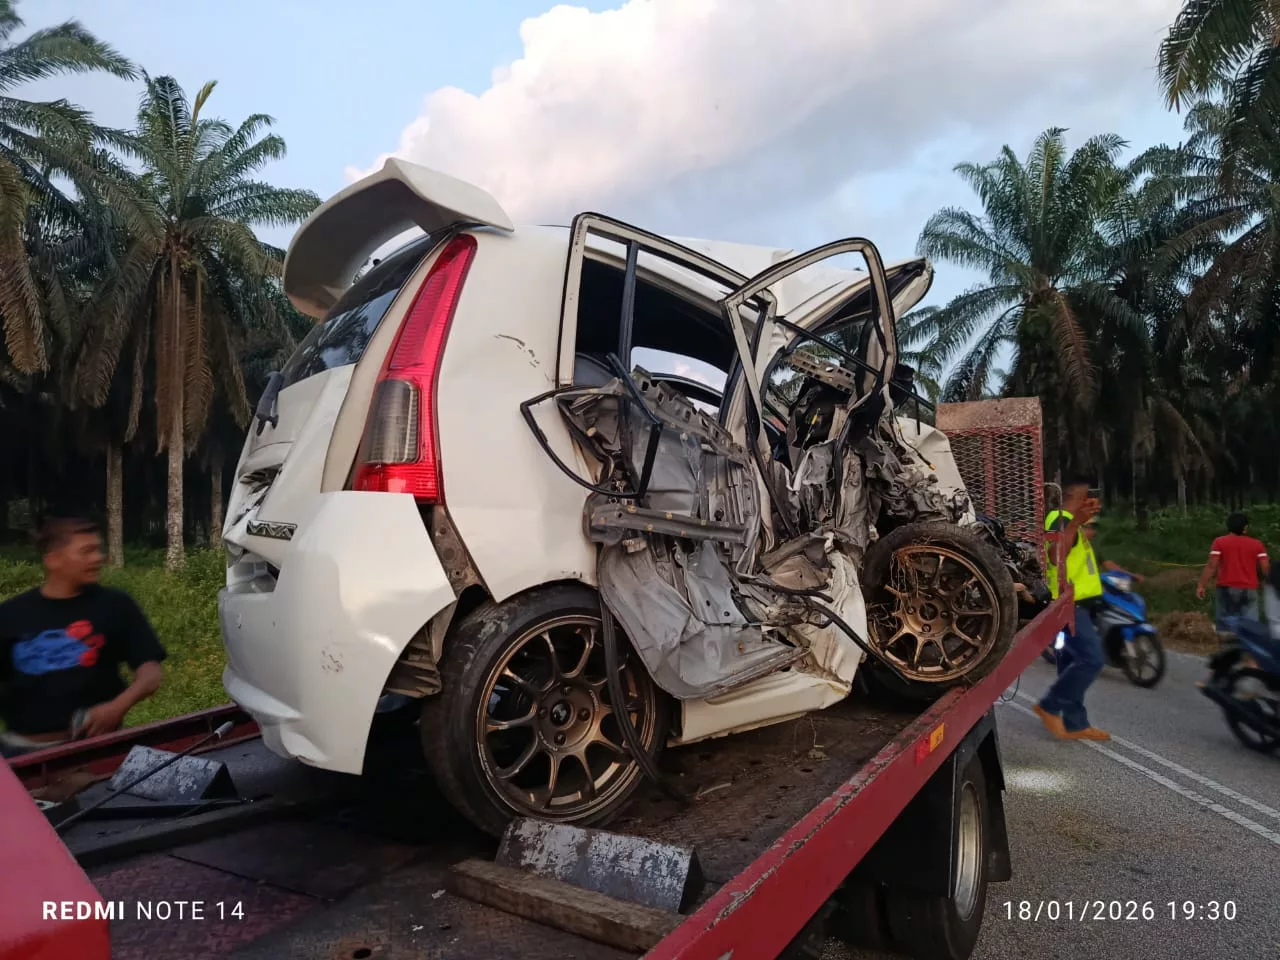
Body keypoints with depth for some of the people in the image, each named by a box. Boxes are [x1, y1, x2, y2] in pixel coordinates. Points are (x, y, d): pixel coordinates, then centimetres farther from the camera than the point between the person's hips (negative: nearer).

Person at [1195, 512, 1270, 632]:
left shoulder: (1220, 542, -2)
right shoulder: (1257, 544, 4)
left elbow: (1212, 566, -9)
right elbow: (1266, 569, -1)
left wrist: (1201, 585, -7)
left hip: (1226, 588, -1)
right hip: (1249, 589, 1)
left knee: (1225, 623, 4)